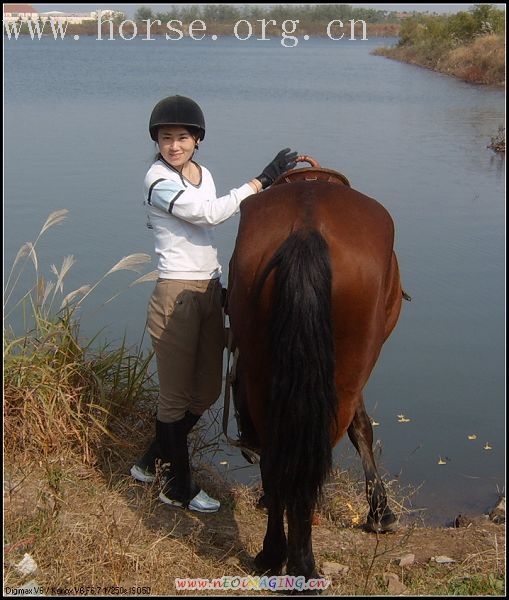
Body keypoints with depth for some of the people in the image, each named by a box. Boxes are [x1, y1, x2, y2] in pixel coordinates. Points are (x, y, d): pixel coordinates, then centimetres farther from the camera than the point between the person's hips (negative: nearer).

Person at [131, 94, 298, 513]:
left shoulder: (204, 175, 11)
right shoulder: (158, 180, -12)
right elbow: (210, 213, -23)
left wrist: (222, 286, 17)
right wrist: (263, 180, -24)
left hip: (209, 291, 8)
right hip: (176, 294, -8)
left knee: (208, 389, 15)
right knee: (177, 394, 2)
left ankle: (153, 461, 33)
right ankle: (178, 487, 17)